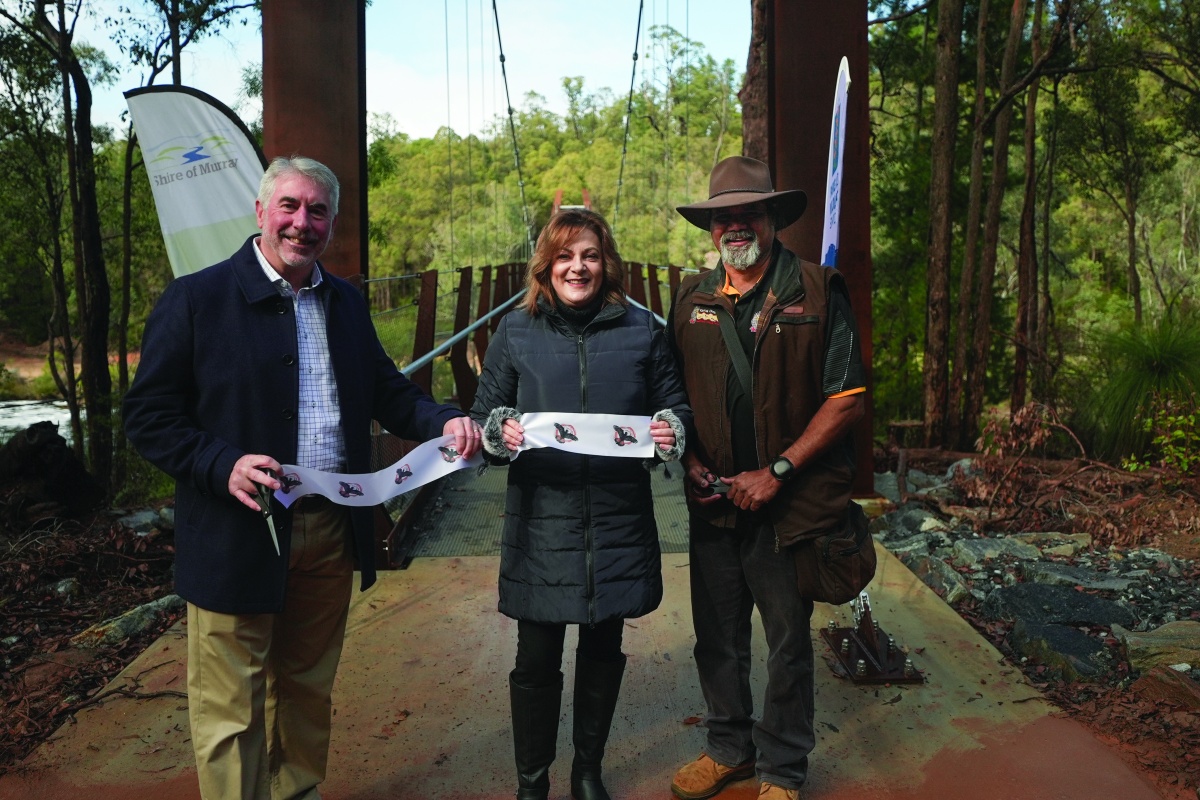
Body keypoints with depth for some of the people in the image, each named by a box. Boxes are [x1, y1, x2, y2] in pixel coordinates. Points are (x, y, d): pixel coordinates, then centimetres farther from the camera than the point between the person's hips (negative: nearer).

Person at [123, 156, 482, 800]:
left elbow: (386, 393, 13)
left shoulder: (346, 304, 10)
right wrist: (223, 466, -24)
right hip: (237, 539, -5)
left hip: (331, 533, 5)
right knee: (232, 711, 7)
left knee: (307, 693, 21)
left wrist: (443, 421, -7)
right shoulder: (196, 299, -7)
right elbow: (148, 415, -8)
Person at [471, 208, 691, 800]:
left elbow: (674, 405, 10)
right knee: (537, 661, 6)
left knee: (603, 655, 15)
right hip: (542, 522, -1)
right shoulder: (516, 331, 2)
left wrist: (671, 429, -11)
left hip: (618, 523, 1)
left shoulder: (640, 330, 4)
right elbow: (484, 416, 5)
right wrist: (499, 433, -17)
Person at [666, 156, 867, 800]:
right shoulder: (690, 299, 6)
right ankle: (728, 748, 40)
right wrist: (690, 458, -2)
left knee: (788, 644, 11)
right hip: (712, 503, 4)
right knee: (717, 639, 17)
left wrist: (776, 471, -15)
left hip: (789, 505, -4)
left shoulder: (817, 292, -7)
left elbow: (847, 399, -10)